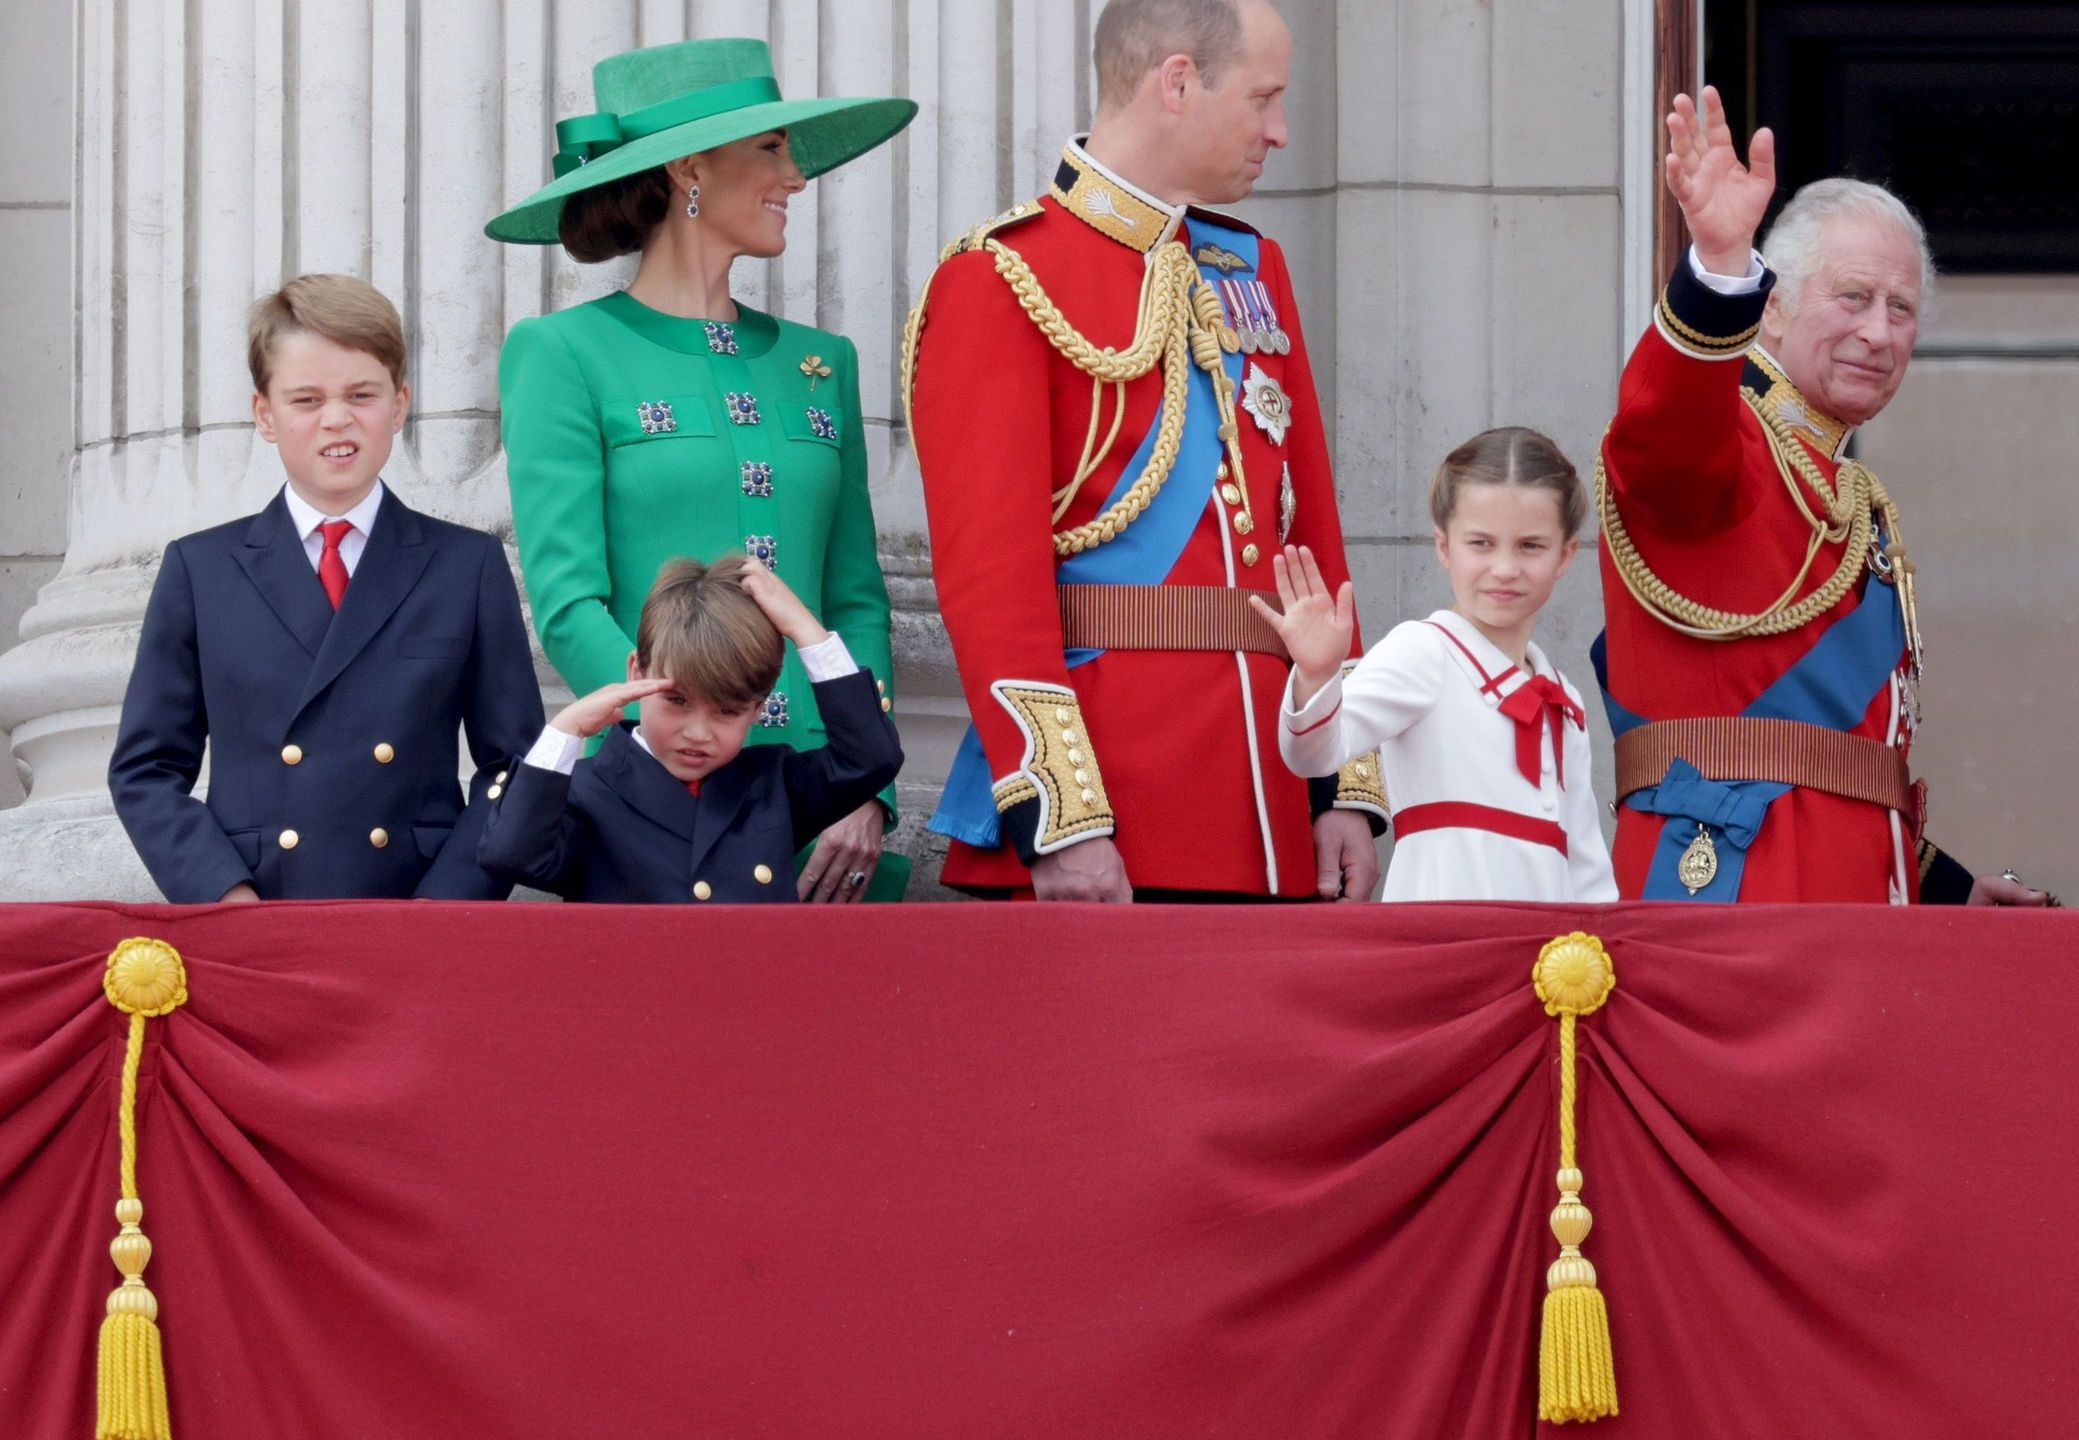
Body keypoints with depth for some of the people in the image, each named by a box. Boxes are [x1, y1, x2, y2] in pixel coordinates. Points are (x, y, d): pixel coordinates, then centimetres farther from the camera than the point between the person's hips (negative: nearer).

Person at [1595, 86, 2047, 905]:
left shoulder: (1858, 504, 26)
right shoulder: (1711, 441, -2)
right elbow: (1663, 436, -30)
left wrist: (1944, 890, 26)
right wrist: (1719, 266, -45)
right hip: (1727, 887, -8)